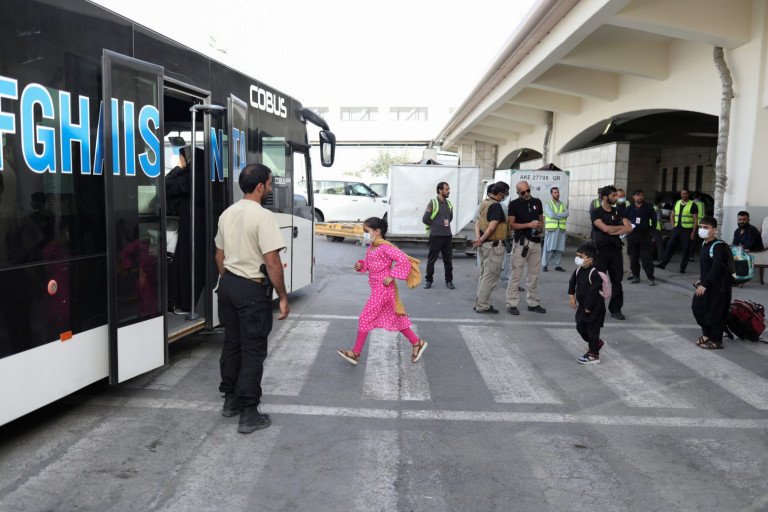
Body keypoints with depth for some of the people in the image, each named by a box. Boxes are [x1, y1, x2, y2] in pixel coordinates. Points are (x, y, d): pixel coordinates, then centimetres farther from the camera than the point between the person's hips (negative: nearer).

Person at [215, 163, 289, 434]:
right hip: (252, 289, -8)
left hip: (228, 283, 8)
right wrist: (283, 297, -14)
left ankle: (230, 400, 31)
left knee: (231, 344, 18)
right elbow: (272, 261, -21)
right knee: (253, 351, 0)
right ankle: (248, 414, 6)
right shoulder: (263, 216, -17)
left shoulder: (227, 214, 9)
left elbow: (220, 255, 16)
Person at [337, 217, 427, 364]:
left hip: (383, 288, -10)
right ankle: (417, 343, 24)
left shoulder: (385, 247, -18)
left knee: (365, 318, -5)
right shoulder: (371, 247, 10)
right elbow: (369, 265, 22)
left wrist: (391, 276, -24)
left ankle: (356, 353, 3)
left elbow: (404, 261, -23)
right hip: (376, 288, 10)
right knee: (395, 318, 15)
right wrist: (360, 266, 1)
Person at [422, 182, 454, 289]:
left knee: (448, 259, 8)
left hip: (447, 235, 5)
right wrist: (436, 225, 1)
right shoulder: (433, 203, -8)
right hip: (436, 236, -5)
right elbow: (425, 219, -8)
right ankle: (428, 280, 13)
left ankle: (449, 280, 16)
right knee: (432, 259, 3)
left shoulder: (449, 204, 10)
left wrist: (446, 225, 13)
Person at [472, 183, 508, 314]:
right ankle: (482, 305, 1)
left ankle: (479, 303, 23)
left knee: (484, 275, 17)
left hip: (485, 245, 9)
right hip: (494, 245, -9)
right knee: (490, 276, -3)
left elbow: (478, 221, 8)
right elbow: (492, 227, -22)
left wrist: (479, 237, -4)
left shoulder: (483, 204, 11)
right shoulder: (496, 206, -16)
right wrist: (481, 240, -13)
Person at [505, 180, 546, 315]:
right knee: (516, 274, -4)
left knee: (534, 274, 11)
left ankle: (533, 303, 22)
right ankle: (511, 304, 2)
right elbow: (511, 225, -8)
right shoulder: (514, 204, -3)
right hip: (521, 242, -5)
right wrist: (529, 225, -16)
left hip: (536, 242, 5)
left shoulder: (537, 202, 12)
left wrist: (539, 229, 0)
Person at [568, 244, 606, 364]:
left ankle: (594, 355, 16)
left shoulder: (595, 273, -24)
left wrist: (588, 307, -19)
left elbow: (594, 291, -24)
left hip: (595, 306, -8)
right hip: (582, 305, 8)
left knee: (592, 329, 1)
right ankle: (597, 343, 38)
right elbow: (572, 282, 17)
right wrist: (572, 295, 8)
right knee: (580, 326, 15)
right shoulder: (579, 270, 0)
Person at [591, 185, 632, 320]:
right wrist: (620, 227, 0)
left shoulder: (618, 212, 12)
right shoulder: (596, 212, -1)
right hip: (601, 249, -4)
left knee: (617, 280, 5)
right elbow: (605, 228, -15)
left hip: (615, 248, 4)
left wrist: (613, 232, -11)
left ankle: (616, 309, 13)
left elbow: (629, 228, -1)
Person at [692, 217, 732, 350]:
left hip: (717, 286, -9)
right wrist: (700, 279, 15)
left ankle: (716, 341, 12)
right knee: (698, 307, 14)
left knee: (714, 312, -1)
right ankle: (706, 334, 31)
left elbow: (715, 268, -26)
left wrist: (704, 284, -28)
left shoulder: (718, 246, -20)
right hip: (706, 284, 9)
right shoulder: (704, 244, 9)